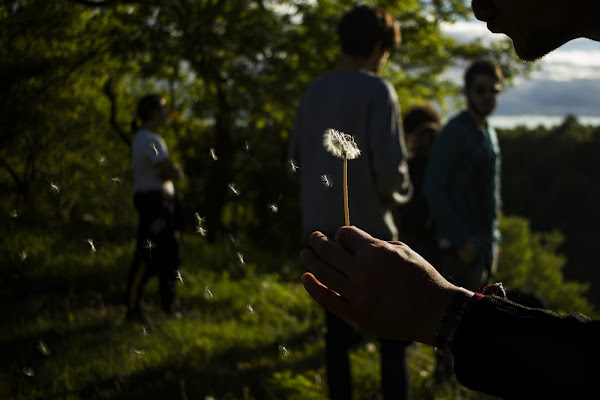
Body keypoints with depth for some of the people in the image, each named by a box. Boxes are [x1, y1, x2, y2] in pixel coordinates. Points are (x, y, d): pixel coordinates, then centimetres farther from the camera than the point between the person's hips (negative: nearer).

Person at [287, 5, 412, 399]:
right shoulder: (377, 90, -12)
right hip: (367, 231, -6)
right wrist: (400, 191, 3)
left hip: (322, 230, 6)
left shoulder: (314, 91, 6)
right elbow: (390, 169, -17)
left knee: (338, 330, 13)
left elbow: (295, 158, 13)